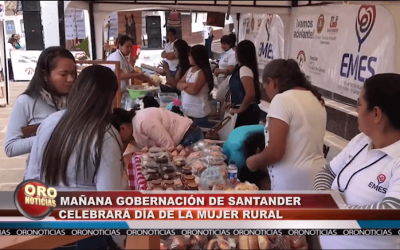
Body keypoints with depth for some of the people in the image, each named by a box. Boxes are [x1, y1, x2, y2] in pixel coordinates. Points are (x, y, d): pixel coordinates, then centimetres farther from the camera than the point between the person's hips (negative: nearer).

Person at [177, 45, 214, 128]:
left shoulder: (203, 73, -14)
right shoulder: (190, 70, 11)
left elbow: (193, 90, -22)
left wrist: (184, 86, -4)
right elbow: (178, 85, 7)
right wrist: (187, 84, -14)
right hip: (187, 110, 8)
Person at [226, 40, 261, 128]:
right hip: (247, 111, 9)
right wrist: (234, 104, 16)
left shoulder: (244, 69, -19)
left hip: (245, 113, -9)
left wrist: (240, 109, -19)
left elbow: (250, 93, -31)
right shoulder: (243, 68, 9)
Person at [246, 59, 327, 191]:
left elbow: (275, 151, -19)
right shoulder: (316, 99, 13)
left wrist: (255, 161, 0)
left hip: (292, 182, -8)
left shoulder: (282, 100, -12)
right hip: (316, 177, 8)